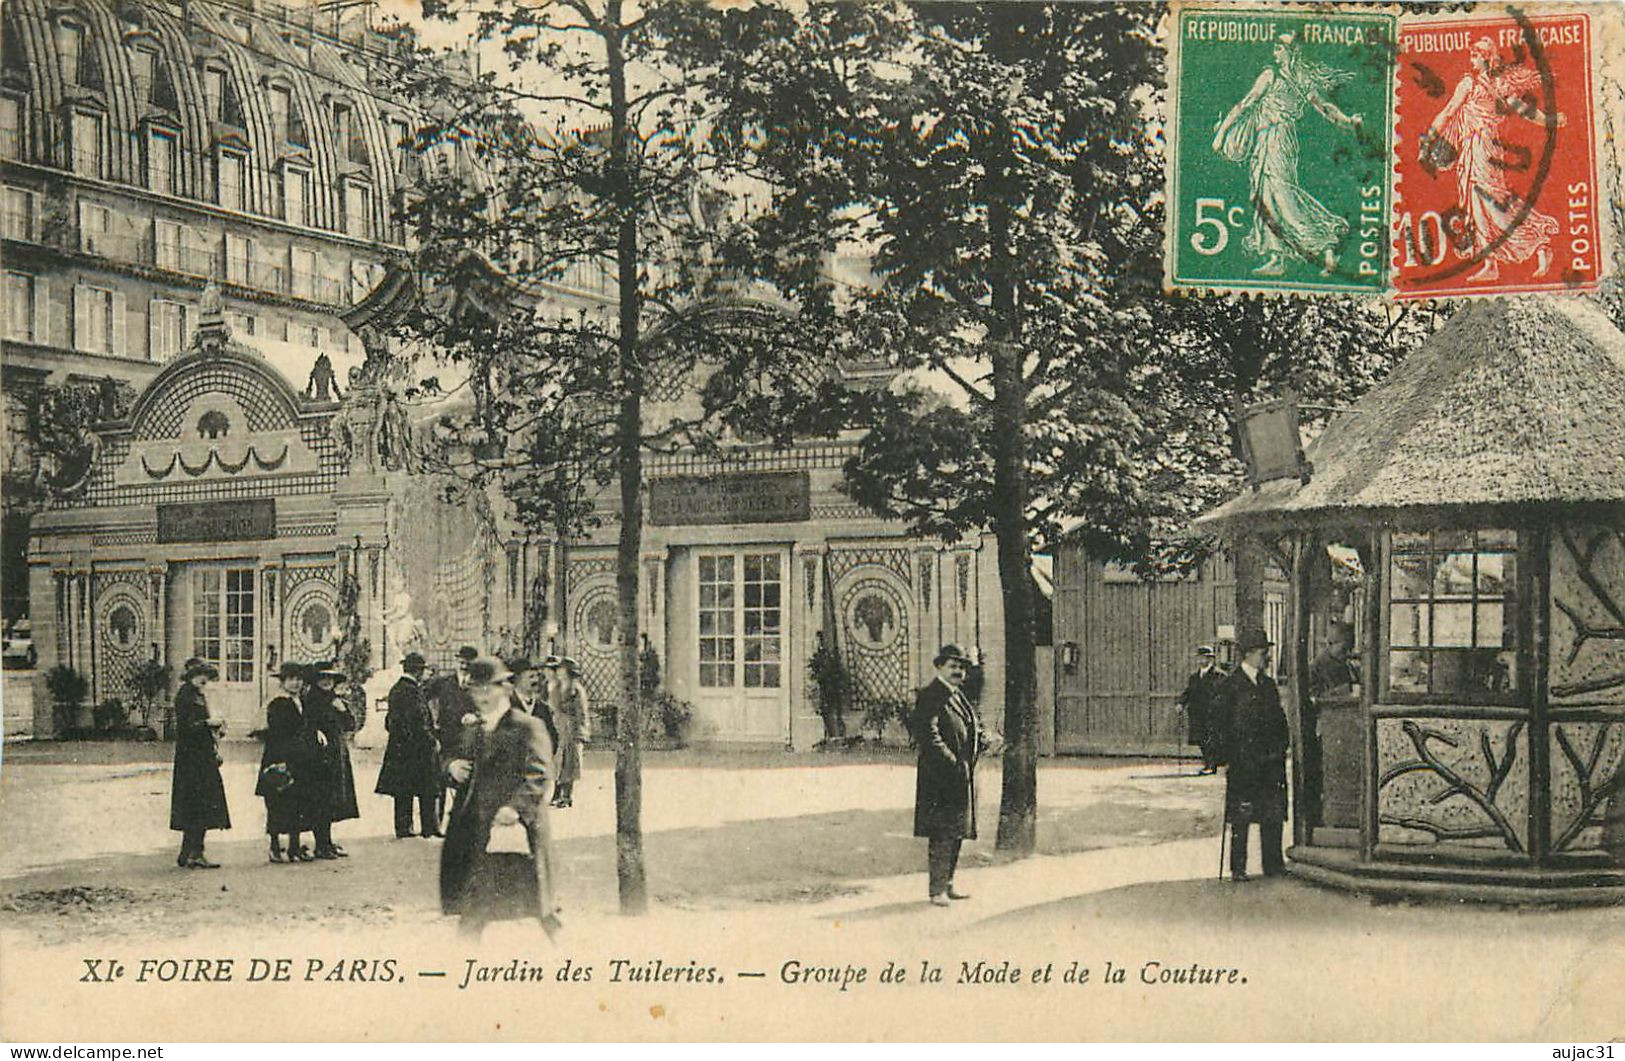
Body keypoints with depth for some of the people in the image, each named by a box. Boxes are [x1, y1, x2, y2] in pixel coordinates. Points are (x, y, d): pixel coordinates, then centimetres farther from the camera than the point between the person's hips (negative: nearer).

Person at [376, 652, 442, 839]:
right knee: (427, 790, 1)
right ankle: (429, 827, 4)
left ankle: (403, 827, 12)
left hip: (397, 746, 8)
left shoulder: (395, 690, 10)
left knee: (402, 792, 10)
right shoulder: (413, 691, -17)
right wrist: (432, 741, -11)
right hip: (416, 747, -8)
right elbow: (419, 721, -20)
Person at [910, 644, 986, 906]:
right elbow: (927, 734, -22)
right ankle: (937, 889, -2)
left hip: (962, 777, 9)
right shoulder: (930, 697, -13)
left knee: (957, 832, 14)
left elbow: (973, 728, 24)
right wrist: (952, 762, -23)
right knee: (941, 833, -7)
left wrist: (983, 739, 2)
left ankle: (947, 883, 23)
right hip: (939, 778, -9)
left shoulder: (959, 697, 16)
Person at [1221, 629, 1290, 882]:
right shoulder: (1231, 684, -4)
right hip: (1242, 761, -6)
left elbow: (1279, 720, 20)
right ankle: (1238, 869, 5)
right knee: (1241, 816, -2)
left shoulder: (1268, 684, 15)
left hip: (1271, 760, 6)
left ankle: (1274, 864, 15)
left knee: (1273, 814, 6)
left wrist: (1281, 747, 8)